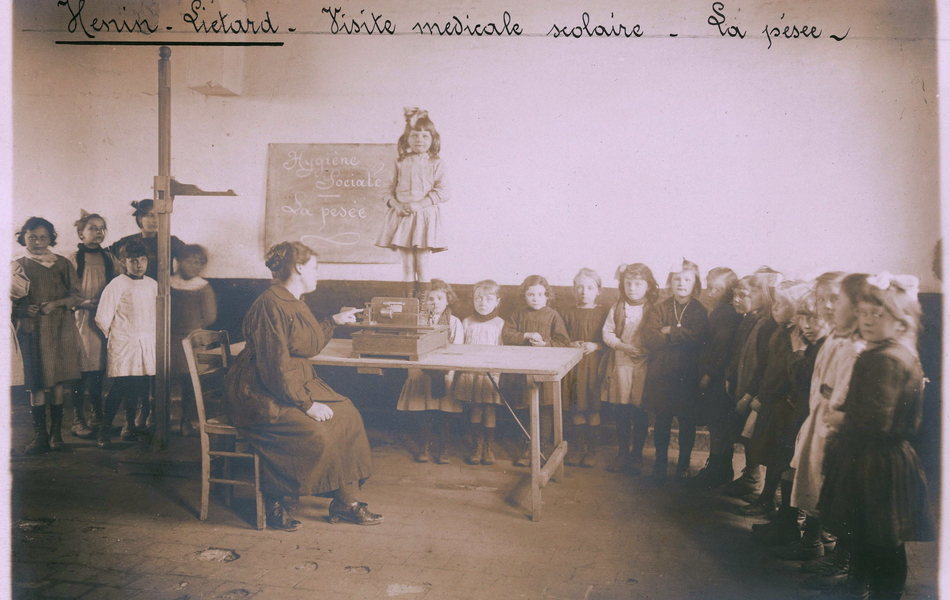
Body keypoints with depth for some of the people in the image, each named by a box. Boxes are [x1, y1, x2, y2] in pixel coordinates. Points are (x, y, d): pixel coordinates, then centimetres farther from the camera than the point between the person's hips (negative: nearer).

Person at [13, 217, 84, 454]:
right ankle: (39, 433, 5)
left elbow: (76, 295, 5)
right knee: (35, 383, -1)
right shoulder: (17, 266, 9)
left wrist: (55, 304, -12)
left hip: (59, 329, 0)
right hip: (31, 329, 0)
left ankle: (56, 432, 7)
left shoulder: (62, 264, 7)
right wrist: (23, 309, -11)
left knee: (58, 380, 0)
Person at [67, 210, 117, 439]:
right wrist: (83, 303, -17)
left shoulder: (108, 258, 10)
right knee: (82, 370, -4)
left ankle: (98, 417, 18)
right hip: (82, 319, -4)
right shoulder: (73, 259, -2)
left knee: (100, 369, 7)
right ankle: (78, 421, 6)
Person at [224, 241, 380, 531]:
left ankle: (347, 502, -3)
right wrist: (307, 404, -24)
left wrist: (334, 321, 30)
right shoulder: (271, 306, -19)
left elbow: (310, 346, 28)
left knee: (347, 415, -6)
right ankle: (277, 505, -10)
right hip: (262, 394, -10)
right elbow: (276, 367, -24)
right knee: (314, 432, -29)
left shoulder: (295, 303, 13)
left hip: (298, 383, 10)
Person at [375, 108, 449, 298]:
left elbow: (442, 191, -8)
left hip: (425, 216, -2)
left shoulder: (436, 164, 1)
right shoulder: (400, 164, 8)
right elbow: (388, 190, 10)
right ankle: (409, 296, 17)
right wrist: (395, 204, -10)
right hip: (402, 216, 2)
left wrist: (419, 205, -16)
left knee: (422, 262, 0)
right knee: (407, 262, 7)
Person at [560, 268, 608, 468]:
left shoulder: (604, 314, 1)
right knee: (576, 410, 7)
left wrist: (595, 346, -16)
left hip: (595, 366, -1)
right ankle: (576, 449, 20)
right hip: (573, 365, 2)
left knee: (593, 410, 2)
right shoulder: (568, 314, 7)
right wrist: (571, 345, -10)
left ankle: (591, 451, 16)